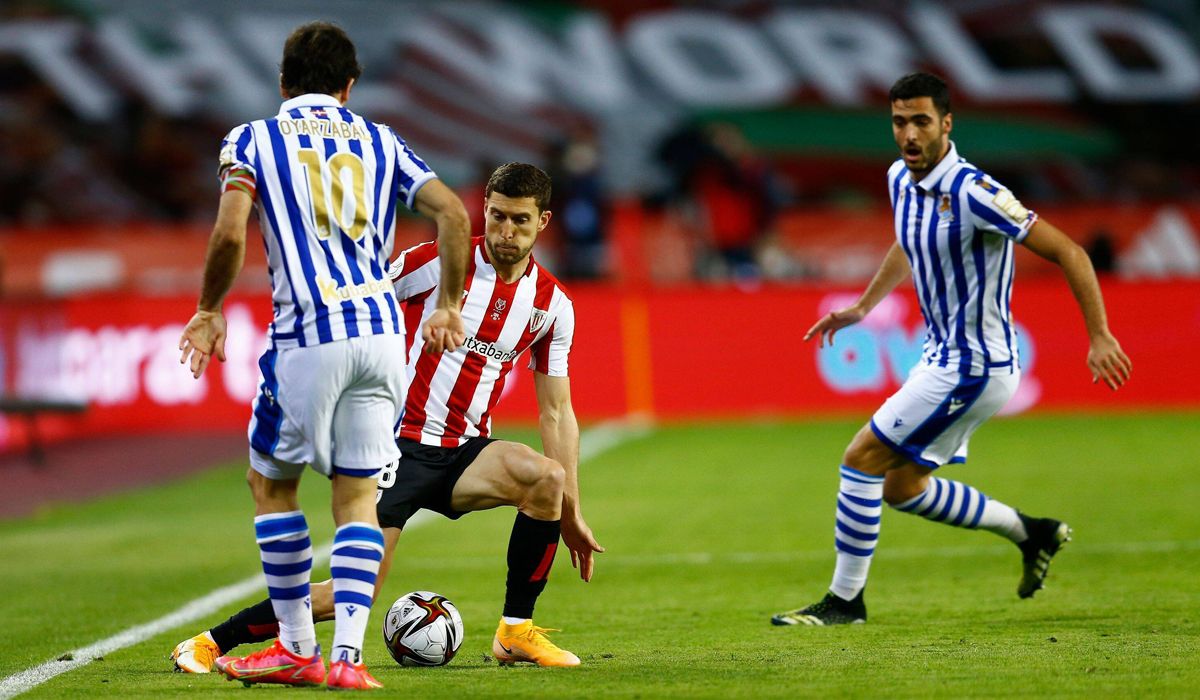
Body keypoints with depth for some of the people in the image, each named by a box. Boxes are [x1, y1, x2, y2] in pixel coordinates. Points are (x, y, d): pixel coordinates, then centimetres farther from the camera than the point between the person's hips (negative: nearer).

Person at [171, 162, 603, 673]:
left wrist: (570, 515, 5)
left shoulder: (552, 304, 4)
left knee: (547, 477, -28)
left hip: (466, 453, 4)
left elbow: (556, 411, 8)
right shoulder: (437, 262, -8)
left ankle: (516, 633, -12)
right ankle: (211, 643, 2)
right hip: (401, 442, -4)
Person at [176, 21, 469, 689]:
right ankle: (347, 655, -4)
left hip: (308, 334, -3)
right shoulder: (380, 141, 16)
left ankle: (297, 649, 15)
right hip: (383, 331, 3)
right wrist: (449, 307, 17)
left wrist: (209, 312, 7)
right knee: (358, 496, 8)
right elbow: (453, 214, 6)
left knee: (271, 481, 14)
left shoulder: (252, 140, 6)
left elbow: (230, 236, -8)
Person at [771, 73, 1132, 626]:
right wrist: (861, 308, 26)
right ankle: (1031, 532, 29)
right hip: (943, 356, 9)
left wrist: (1099, 336, -24)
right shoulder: (901, 180, 3)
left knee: (862, 459, -9)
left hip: (975, 367, -9)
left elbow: (1066, 252, -21)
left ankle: (844, 599, 4)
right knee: (901, 487, 16)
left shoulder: (971, 193, -24)